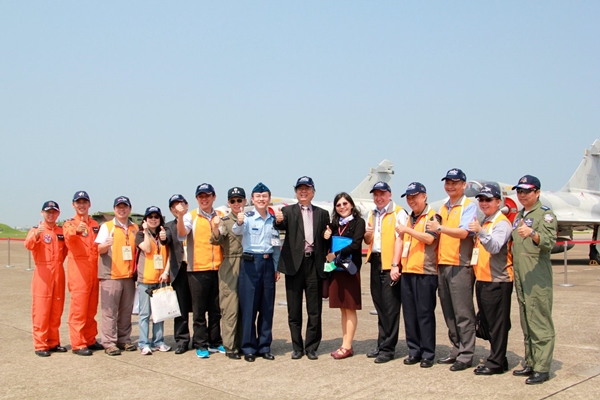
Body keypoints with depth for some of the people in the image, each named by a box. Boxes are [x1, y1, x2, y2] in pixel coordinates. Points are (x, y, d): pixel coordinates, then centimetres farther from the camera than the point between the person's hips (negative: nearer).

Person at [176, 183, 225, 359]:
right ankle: (201, 345, 12)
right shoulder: (191, 216, 0)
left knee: (216, 310, 11)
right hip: (197, 269, -3)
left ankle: (215, 343, 21)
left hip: (217, 269, 3)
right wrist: (180, 216, -36)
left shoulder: (220, 216, 10)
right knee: (199, 311, 3)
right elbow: (182, 234, -18)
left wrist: (216, 227, -14)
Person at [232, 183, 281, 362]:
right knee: (249, 306, 0)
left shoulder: (273, 219, 9)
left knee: (267, 307, 8)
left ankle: (264, 346, 19)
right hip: (250, 263, -4)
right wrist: (239, 222, -48)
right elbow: (237, 231, -26)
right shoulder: (247, 217, -4)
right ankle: (249, 348, 10)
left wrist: (277, 268, 11)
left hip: (268, 263, 4)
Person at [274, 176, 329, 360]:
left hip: (315, 264, 2)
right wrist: (278, 221, -37)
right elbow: (282, 227, -16)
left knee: (315, 310, 5)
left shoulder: (322, 213, 13)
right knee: (294, 309, 6)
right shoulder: (288, 211, 5)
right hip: (294, 263, -1)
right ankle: (297, 347, 17)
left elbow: (326, 240, 13)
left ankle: (311, 347, 17)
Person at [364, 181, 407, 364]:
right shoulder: (372, 214, 16)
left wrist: (395, 265, -22)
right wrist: (367, 235, -3)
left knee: (390, 308, -3)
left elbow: (399, 239, -15)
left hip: (390, 263, -7)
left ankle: (388, 348, 3)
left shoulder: (398, 213, -7)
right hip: (375, 262, 7)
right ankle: (382, 344, 22)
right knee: (379, 306, 13)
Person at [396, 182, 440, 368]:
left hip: (425, 272, -7)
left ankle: (428, 354, 5)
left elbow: (430, 238, -18)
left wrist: (408, 230, -23)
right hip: (407, 271, 7)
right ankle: (414, 351, 16)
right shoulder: (410, 218, 20)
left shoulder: (432, 216, -4)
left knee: (424, 314, -3)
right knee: (409, 314, 8)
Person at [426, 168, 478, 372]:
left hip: (460, 265, -7)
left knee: (463, 313, -4)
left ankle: (466, 355, 3)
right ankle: (456, 350, 21)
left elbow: (463, 232, -18)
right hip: (443, 264, 8)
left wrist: (440, 228, -20)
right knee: (449, 313, 12)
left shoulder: (469, 206, -4)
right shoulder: (443, 208, 18)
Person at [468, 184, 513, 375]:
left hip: (498, 281, -9)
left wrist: (480, 232, -39)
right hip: (483, 280, 9)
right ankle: (498, 359, 26)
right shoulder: (484, 222, 17)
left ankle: (496, 363, 7)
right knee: (486, 323, 15)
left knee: (497, 323, -2)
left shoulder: (502, 223, -11)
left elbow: (495, 247, -27)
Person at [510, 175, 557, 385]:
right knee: (526, 323, 13)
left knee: (540, 322, -6)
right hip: (520, 275, 8)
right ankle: (530, 363, 22)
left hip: (537, 276, -8)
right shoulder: (519, 216, 19)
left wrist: (532, 233, -37)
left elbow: (549, 241, -20)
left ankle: (542, 368, -2)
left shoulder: (545, 214, -5)